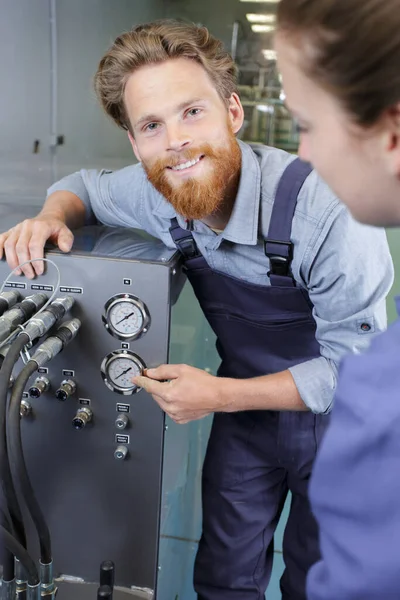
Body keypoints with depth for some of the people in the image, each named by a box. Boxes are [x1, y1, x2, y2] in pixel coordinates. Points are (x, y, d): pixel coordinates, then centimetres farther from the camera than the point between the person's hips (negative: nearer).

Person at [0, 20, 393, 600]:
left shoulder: (331, 212, -33)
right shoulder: (154, 193, -18)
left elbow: (355, 366, -24)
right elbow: (84, 185, 5)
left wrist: (221, 396, -26)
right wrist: (51, 217, -18)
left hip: (338, 420, -3)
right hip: (246, 404, 4)